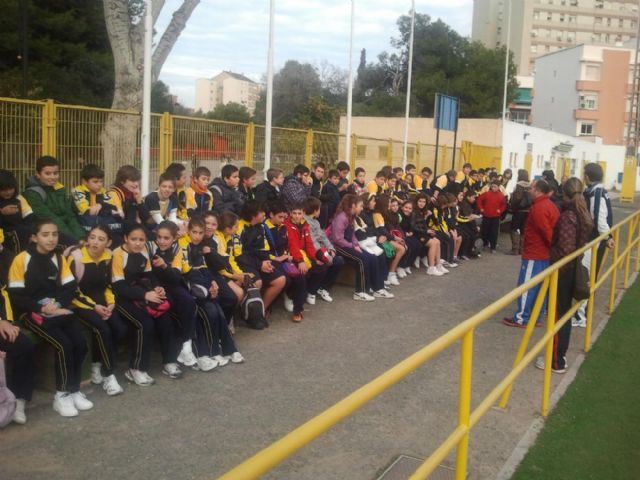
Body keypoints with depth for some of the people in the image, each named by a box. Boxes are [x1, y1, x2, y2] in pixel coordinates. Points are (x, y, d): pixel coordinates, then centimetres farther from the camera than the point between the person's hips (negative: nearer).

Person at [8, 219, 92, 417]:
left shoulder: (60, 259, 10)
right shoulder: (21, 260, -7)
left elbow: (70, 288, 6)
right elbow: (16, 297, -8)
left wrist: (58, 304, -13)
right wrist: (42, 308, -19)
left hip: (59, 310, 5)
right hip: (34, 313, -5)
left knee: (80, 343, -18)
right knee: (64, 345, -25)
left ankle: (74, 391, 0)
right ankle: (62, 395, -9)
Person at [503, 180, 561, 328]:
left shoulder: (538, 208, -19)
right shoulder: (550, 205, 12)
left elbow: (546, 232, -24)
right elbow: (551, 230, 11)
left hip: (534, 254, -10)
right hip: (545, 253, 10)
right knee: (541, 286, 12)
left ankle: (521, 319, 1)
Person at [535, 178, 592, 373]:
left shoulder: (567, 216, -21)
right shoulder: (583, 215, 6)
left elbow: (565, 249, -25)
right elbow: (581, 243, 11)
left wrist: (549, 255, -10)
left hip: (562, 270, -8)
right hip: (573, 269, 9)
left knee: (557, 315, 1)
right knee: (564, 313, 18)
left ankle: (557, 362, 9)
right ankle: (561, 355, 30)